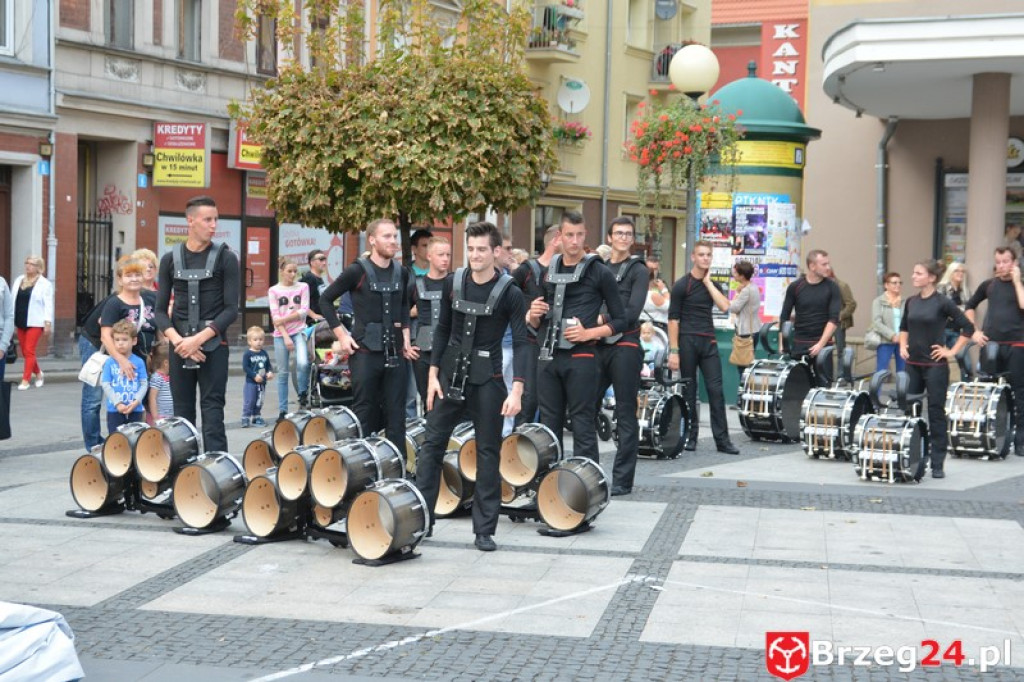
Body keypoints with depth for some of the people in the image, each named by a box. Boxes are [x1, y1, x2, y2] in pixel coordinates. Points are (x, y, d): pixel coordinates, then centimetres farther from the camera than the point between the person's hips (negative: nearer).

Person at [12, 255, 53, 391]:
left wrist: (48, 323, -13)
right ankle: (38, 373, 30)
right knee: (25, 351, 11)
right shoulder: (19, 280, 11)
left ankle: (25, 380, -3)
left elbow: (48, 304, -7)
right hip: (20, 322, 6)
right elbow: (13, 300, 13)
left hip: (35, 322, -6)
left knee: (29, 351, -7)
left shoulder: (45, 284, -4)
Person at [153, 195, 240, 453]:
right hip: (180, 347, 3)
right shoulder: (170, 259, 7)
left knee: (212, 413, -6)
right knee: (182, 414, 7)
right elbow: (161, 310, 7)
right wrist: (177, 340, -11)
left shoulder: (225, 258, 0)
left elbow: (231, 309, -4)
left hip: (213, 346, -3)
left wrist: (199, 339, -14)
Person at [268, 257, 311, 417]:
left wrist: (285, 319, -12)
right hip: (281, 334, 0)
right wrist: (286, 337, -12)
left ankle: (303, 395, 1)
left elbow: (304, 311, -2)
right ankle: (282, 410, 8)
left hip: (299, 331, 0)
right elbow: (275, 317, -3)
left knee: (303, 364, -24)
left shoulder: (303, 287, 7)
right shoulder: (273, 291, 4)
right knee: (283, 373, 3)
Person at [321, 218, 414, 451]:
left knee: (396, 415, 6)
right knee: (364, 414, 1)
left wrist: (405, 337, 12)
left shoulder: (402, 273, 8)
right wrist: (341, 334, -6)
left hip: (395, 353, 5)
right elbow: (325, 299, 0)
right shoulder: (357, 271, -7)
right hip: (365, 352, -4)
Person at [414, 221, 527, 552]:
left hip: (487, 378, -3)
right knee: (432, 444, 3)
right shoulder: (453, 282, 3)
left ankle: (485, 530, 10)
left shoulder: (509, 293, -8)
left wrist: (517, 389, -19)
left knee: (488, 452, 3)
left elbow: (520, 343, -10)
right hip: (451, 373, 4)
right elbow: (443, 329, 10)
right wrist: (433, 374, 4)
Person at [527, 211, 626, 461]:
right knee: (549, 427, 9)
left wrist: (589, 333, -14)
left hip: (581, 358, -5)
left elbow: (619, 320, 0)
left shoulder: (599, 273, -1)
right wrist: (534, 316, -1)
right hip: (548, 357, 5)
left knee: (583, 427, -5)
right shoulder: (546, 271, 13)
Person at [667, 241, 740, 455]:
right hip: (687, 341, -4)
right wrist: (673, 351, -13)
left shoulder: (712, 284, 14)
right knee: (689, 391, 2)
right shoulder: (682, 285, -2)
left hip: (709, 342, 4)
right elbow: (673, 318, -6)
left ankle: (722, 439, 0)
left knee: (716, 390, -1)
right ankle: (690, 437, 11)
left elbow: (724, 306, -5)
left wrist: (708, 281, -4)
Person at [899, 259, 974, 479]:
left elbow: (968, 328, -8)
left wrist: (952, 351, -9)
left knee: (936, 413, 1)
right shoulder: (911, 302, 7)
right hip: (913, 364, 6)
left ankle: (937, 464, 7)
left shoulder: (942, 303, -10)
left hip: (935, 365, -6)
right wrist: (903, 345, 7)